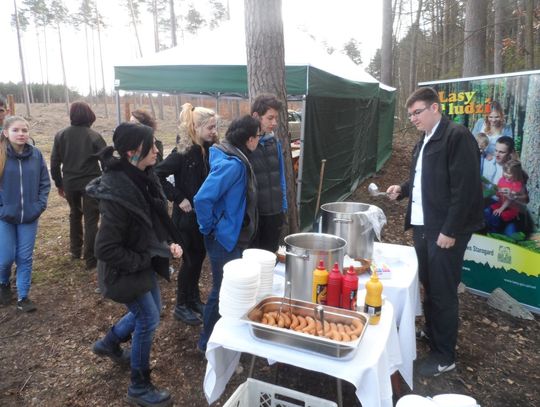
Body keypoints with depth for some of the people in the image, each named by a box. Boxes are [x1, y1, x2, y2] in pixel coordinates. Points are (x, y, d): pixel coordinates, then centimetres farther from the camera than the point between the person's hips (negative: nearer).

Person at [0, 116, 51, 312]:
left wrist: (39, 206, -5)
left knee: (25, 258, 8)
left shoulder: (36, 154, -2)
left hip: (29, 217, 2)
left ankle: (23, 297, 22)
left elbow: (45, 182, 4)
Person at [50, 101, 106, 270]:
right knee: (91, 219, 2)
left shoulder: (61, 135, 0)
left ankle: (75, 251, 33)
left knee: (75, 214, 24)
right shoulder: (94, 136, -9)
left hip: (70, 183, 4)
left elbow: (54, 162, 3)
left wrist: (59, 184, 13)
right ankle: (90, 259, 4)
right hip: (91, 183, -4)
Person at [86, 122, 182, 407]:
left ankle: (109, 344, 49)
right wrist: (141, 261, -18)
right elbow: (105, 249, -28)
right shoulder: (117, 194, -31)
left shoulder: (142, 179, -3)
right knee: (148, 319, 3)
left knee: (149, 311, 23)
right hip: (125, 271, -9)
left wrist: (165, 245, -4)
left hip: (144, 261, 9)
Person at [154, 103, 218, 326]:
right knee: (190, 260, 5)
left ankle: (194, 298, 36)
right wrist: (178, 198, -21)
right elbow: (157, 175, -23)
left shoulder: (208, 149, 1)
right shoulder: (183, 152, -20)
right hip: (187, 217, -7)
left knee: (199, 257, 17)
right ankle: (181, 306, 25)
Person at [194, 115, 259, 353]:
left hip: (236, 237, 10)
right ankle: (208, 342, 26)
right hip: (224, 239, -10)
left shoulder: (236, 160, 5)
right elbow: (202, 199, -30)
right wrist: (209, 228, -17)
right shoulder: (231, 164, -25)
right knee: (223, 291, 5)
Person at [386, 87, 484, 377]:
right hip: (422, 226, 8)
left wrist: (450, 230, -20)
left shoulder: (457, 136, -13)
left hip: (445, 230, -8)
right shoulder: (423, 142, 15)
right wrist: (403, 189, 4)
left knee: (443, 292, 2)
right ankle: (431, 332, 37)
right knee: (428, 286, 18)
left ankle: (444, 355, 17)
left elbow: (465, 188, -19)